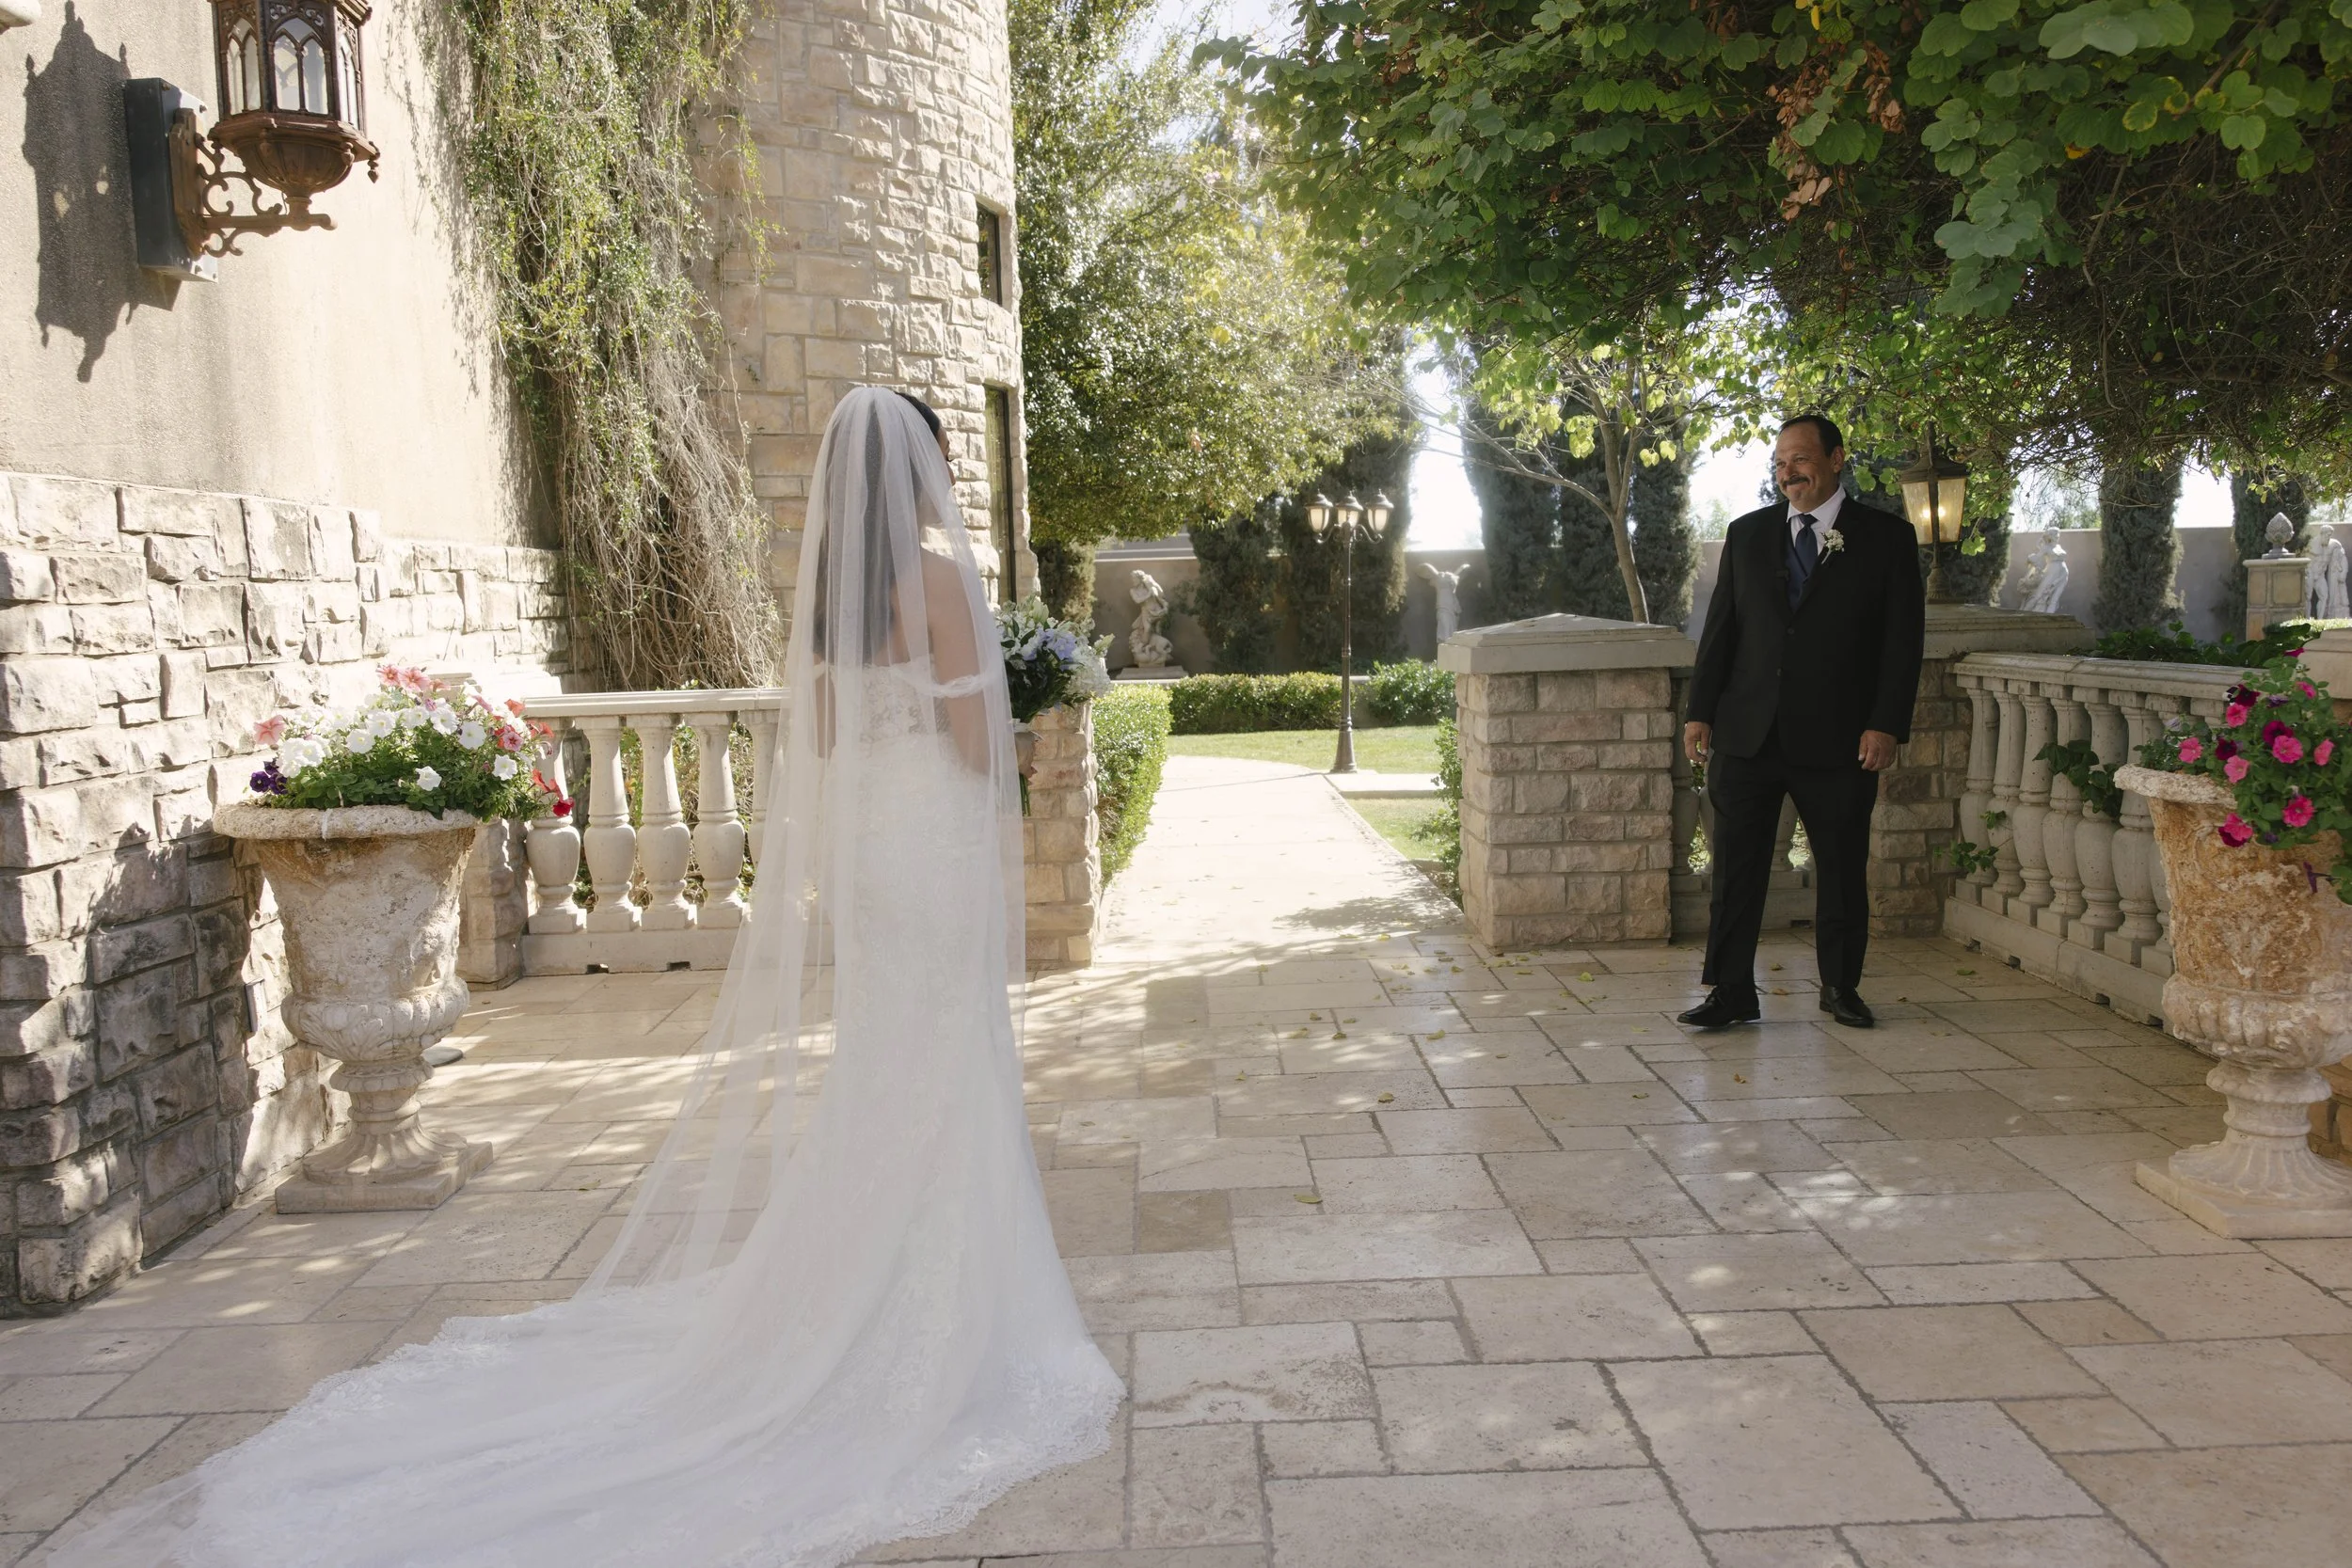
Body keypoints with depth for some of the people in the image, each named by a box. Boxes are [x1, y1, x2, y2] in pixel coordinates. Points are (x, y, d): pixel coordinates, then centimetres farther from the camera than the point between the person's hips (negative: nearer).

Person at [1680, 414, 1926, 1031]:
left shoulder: (1886, 537, 2)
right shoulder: (1747, 533, 11)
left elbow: (1903, 638, -1)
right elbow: (1720, 628, 10)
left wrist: (1886, 725, -10)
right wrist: (1700, 711, 3)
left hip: (1839, 741, -2)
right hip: (1746, 734, 2)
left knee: (1842, 869, 9)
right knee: (1736, 867, 1)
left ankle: (1841, 986, 25)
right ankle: (1731, 992, 9)